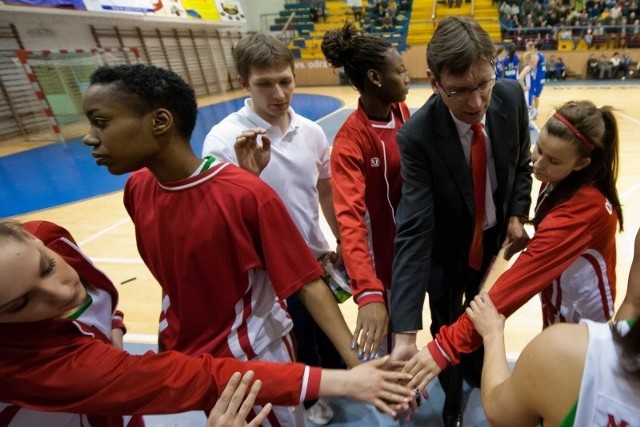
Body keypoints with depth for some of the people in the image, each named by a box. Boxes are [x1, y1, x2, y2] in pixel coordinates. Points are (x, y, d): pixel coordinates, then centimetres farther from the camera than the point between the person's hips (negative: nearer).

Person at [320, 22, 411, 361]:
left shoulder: (401, 111, -4)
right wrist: (368, 292, -44)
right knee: (385, 335, 12)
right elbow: (350, 218, -35)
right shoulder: (351, 139, -26)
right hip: (381, 251, -7)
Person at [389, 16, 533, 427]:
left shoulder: (511, 96, -17)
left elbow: (522, 162, 4)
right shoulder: (417, 136, -32)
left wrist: (516, 215, -8)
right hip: (446, 250, -4)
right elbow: (413, 232, -38)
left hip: (494, 238, 4)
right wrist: (405, 333, -42)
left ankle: (478, 372, 60)